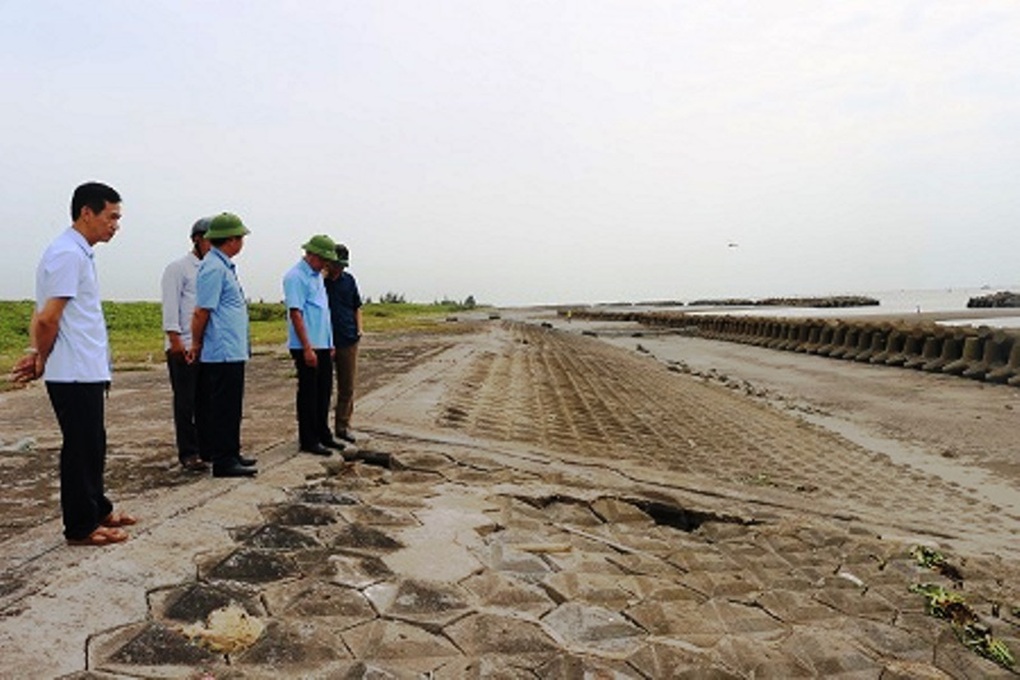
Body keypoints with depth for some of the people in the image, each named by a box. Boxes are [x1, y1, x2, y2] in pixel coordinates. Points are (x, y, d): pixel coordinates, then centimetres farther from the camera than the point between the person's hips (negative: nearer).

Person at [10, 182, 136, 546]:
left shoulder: (78, 252, 15)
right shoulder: (69, 254, -16)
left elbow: (43, 315, 14)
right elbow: (48, 318, -19)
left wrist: (36, 353, 3)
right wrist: (42, 362, -5)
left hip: (88, 372, 9)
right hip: (76, 374, -9)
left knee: (92, 445, 18)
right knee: (81, 448, 1)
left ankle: (98, 510, 32)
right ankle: (81, 527, 12)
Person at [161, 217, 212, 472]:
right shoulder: (178, 268, -2)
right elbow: (171, 306, -8)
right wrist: (175, 340, -16)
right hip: (184, 347, -6)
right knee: (186, 402, 0)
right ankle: (188, 454, 6)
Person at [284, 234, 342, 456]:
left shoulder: (318, 276, 16)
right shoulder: (296, 277, -13)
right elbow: (295, 313, -18)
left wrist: (330, 344, 18)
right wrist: (307, 348, -21)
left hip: (323, 346, 9)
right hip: (307, 347, -9)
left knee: (324, 392, 15)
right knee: (308, 394, 0)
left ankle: (322, 435, 26)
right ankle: (308, 441, 9)